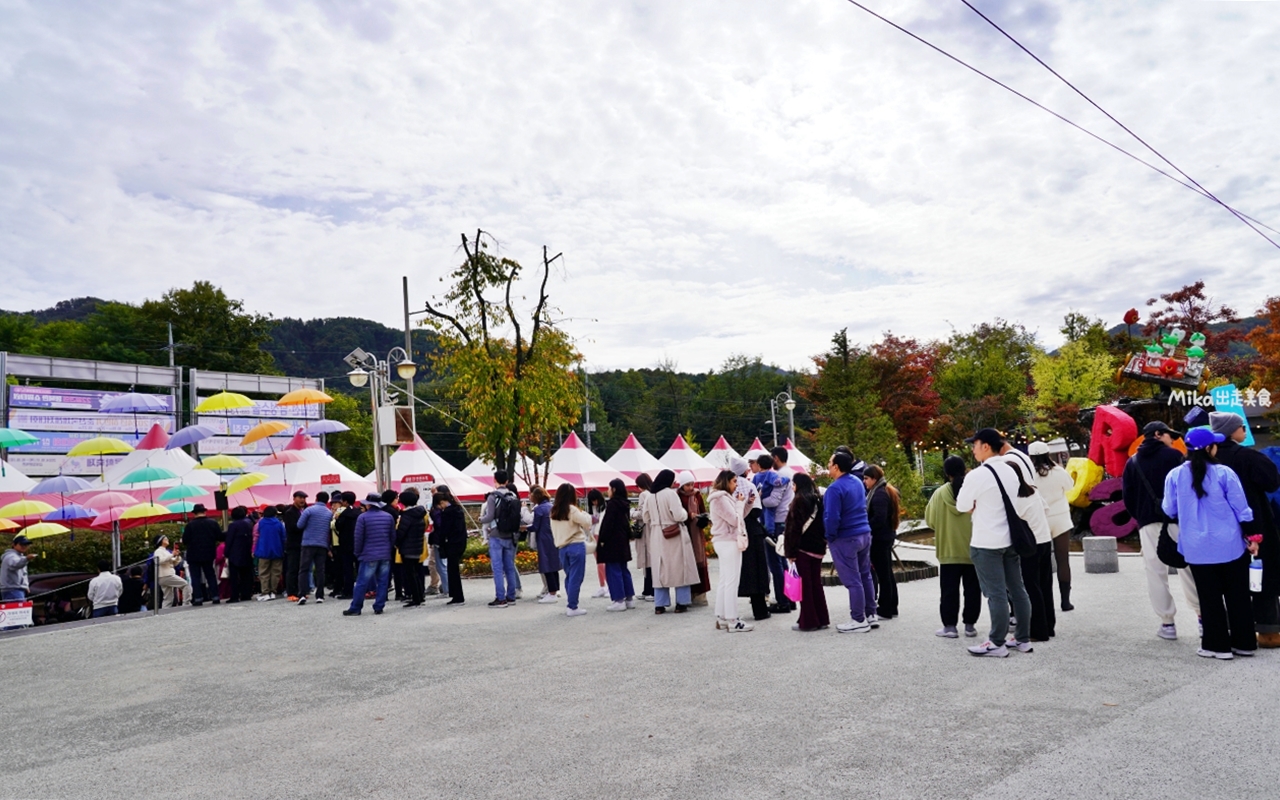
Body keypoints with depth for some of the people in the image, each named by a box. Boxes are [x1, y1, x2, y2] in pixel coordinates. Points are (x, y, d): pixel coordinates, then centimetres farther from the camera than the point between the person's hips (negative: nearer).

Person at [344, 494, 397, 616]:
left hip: (369, 555, -4)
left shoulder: (363, 517, -8)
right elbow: (393, 536, 9)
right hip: (385, 555, 4)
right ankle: (379, 607, 8)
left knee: (362, 583, 3)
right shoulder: (389, 517, 5)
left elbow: (359, 537, -6)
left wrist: (357, 553, 6)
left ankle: (355, 608, 8)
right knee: (383, 582, 7)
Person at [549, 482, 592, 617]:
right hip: (576, 546, -7)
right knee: (575, 578, -2)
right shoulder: (572, 509, -12)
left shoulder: (554, 511, 7)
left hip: (562, 547, 7)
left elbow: (555, 530, 11)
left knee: (569, 577, 15)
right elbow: (586, 523, -11)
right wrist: (585, 514, 5)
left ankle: (570, 605, 17)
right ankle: (572, 608, -2)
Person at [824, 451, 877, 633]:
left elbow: (832, 517, -24)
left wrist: (830, 536, -9)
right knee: (865, 576, 16)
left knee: (852, 580, -1)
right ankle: (870, 615, 23)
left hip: (845, 539, -9)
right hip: (864, 534, 9)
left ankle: (859, 620, 5)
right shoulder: (857, 482, 9)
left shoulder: (835, 488, -20)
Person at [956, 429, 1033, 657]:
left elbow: (962, 506, -9)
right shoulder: (1011, 471, 7)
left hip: (986, 542, -8)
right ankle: (1023, 639, 20)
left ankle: (997, 644, 4)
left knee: (996, 593, -3)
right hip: (1010, 538, 8)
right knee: (1017, 589, 12)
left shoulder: (977, 475, -17)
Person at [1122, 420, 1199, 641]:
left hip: (1148, 523, 2)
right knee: (1188, 568, 8)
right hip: (1176, 520, -1)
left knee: (1156, 573, 2)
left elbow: (1127, 497, 6)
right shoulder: (1174, 456, 0)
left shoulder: (1132, 462, 9)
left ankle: (1167, 623, 3)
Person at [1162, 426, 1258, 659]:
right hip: (1230, 544, 0)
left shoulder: (1175, 476, -5)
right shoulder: (1224, 473, -9)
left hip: (1197, 548, 0)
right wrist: (1251, 537, 8)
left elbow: (1169, 510, 4)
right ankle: (1244, 642, 21)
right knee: (1237, 595, 13)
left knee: (1209, 597, 8)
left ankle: (1217, 645, 12)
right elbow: (1241, 508, -4)